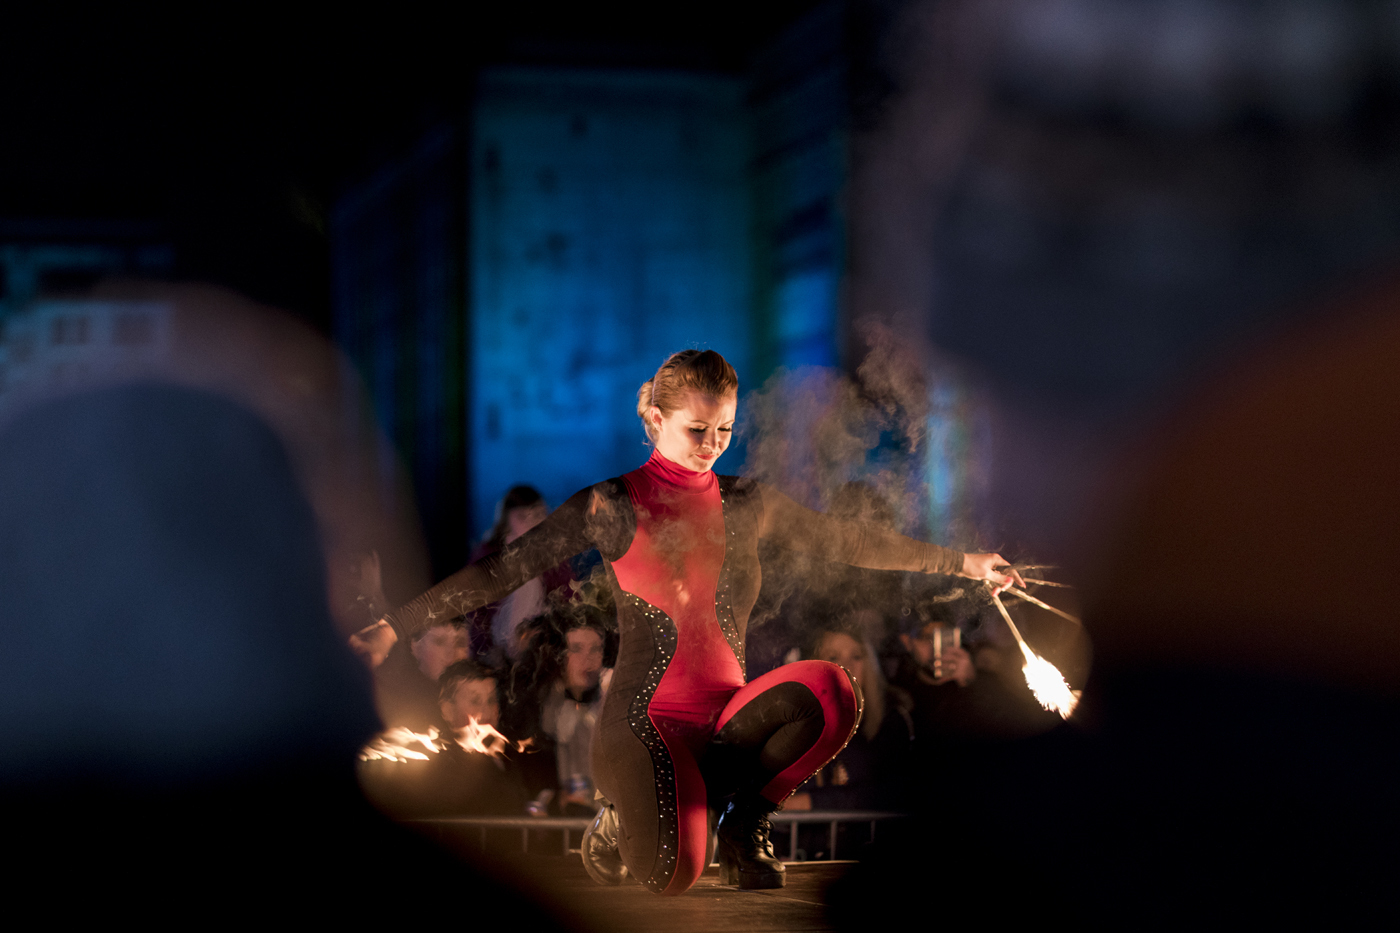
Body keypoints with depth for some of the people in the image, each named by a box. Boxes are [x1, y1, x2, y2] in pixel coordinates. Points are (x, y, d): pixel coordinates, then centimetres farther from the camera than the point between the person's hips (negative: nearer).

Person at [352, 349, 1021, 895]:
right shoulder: (610, 508, -1)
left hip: (729, 711, 4)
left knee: (830, 692, -30)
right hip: (646, 721, -3)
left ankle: (742, 827, -2)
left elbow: (847, 543, 17)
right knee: (668, 876, -32)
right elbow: (502, 572, -4)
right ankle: (624, 822, 11)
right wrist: (396, 626, -11)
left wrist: (962, 564, 18)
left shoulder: (746, 505, 10)